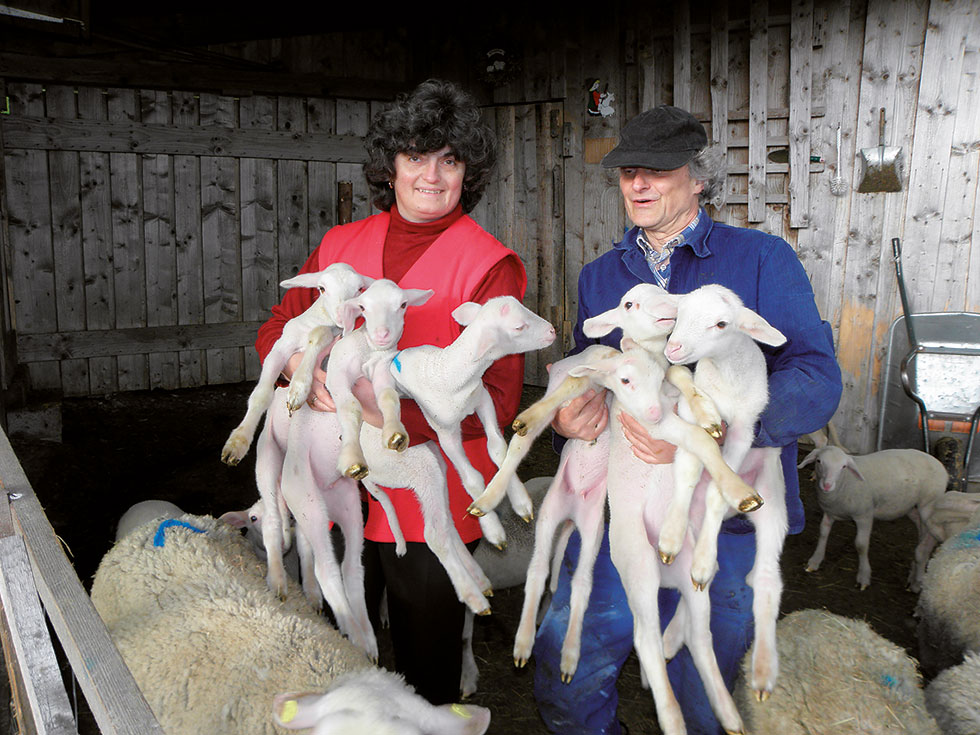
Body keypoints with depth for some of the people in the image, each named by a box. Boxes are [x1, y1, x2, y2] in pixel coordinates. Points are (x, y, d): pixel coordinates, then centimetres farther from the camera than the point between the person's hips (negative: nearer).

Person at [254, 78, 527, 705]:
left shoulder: (492, 266, -9)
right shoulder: (342, 244, 6)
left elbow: (496, 398, -16)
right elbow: (277, 328, 10)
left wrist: (393, 408, -30)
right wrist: (302, 363, -14)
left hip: (429, 508, -4)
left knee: (426, 674, 15)